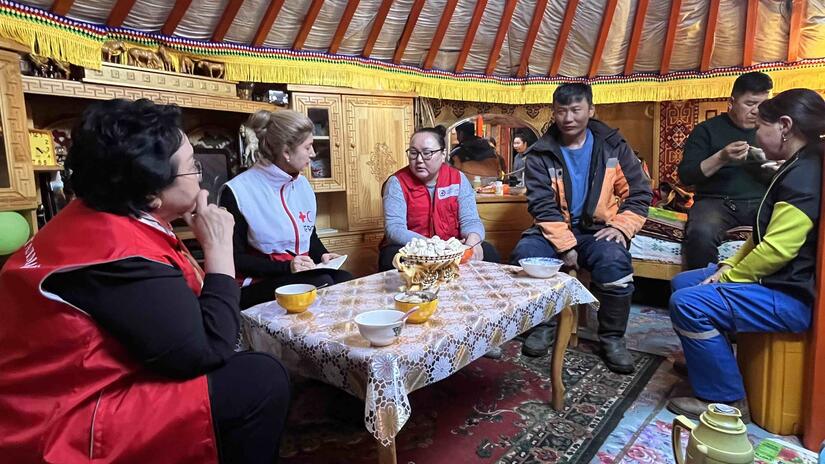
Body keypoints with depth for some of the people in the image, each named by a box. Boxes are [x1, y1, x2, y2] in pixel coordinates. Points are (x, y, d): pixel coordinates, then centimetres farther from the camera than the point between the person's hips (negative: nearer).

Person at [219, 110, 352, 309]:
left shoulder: (302, 184, 12)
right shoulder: (238, 192, -10)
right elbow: (235, 259, -9)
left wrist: (322, 256, 2)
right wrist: (285, 267, -20)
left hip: (304, 274, 6)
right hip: (261, 283, -6)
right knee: (322, 283, -32)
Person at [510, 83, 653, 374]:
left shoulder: (612, 146, 5)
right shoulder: (540, 154, 0)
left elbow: (639, 192, 7)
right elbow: (542, 205, -8)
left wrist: (621, 227, -10)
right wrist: (565, 245, -18)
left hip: (598, 229, 0)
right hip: (555, 230, 0)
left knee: (614, 259, -32)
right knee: (525, 253, -29)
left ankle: (612, 337, -7)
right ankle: (543, 324, -3)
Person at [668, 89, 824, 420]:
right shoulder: (798, 168, 14)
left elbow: (777, 249, -27)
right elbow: (764, 234, 16)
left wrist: (728, 278, -13)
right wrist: (728, 266, 5)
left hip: (792, 297, -11)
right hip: (779, 279, 11)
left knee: (687, 304, -23)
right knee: (682, 282, 13)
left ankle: (725, 399, -7)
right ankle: (705, 361, 27)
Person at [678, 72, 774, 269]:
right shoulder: (707, 129, 8)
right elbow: (685, 176, -1)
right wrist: (721, 158, -15)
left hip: (762, 202, 3)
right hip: (716, 201, -3)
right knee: (701, 234, -37)